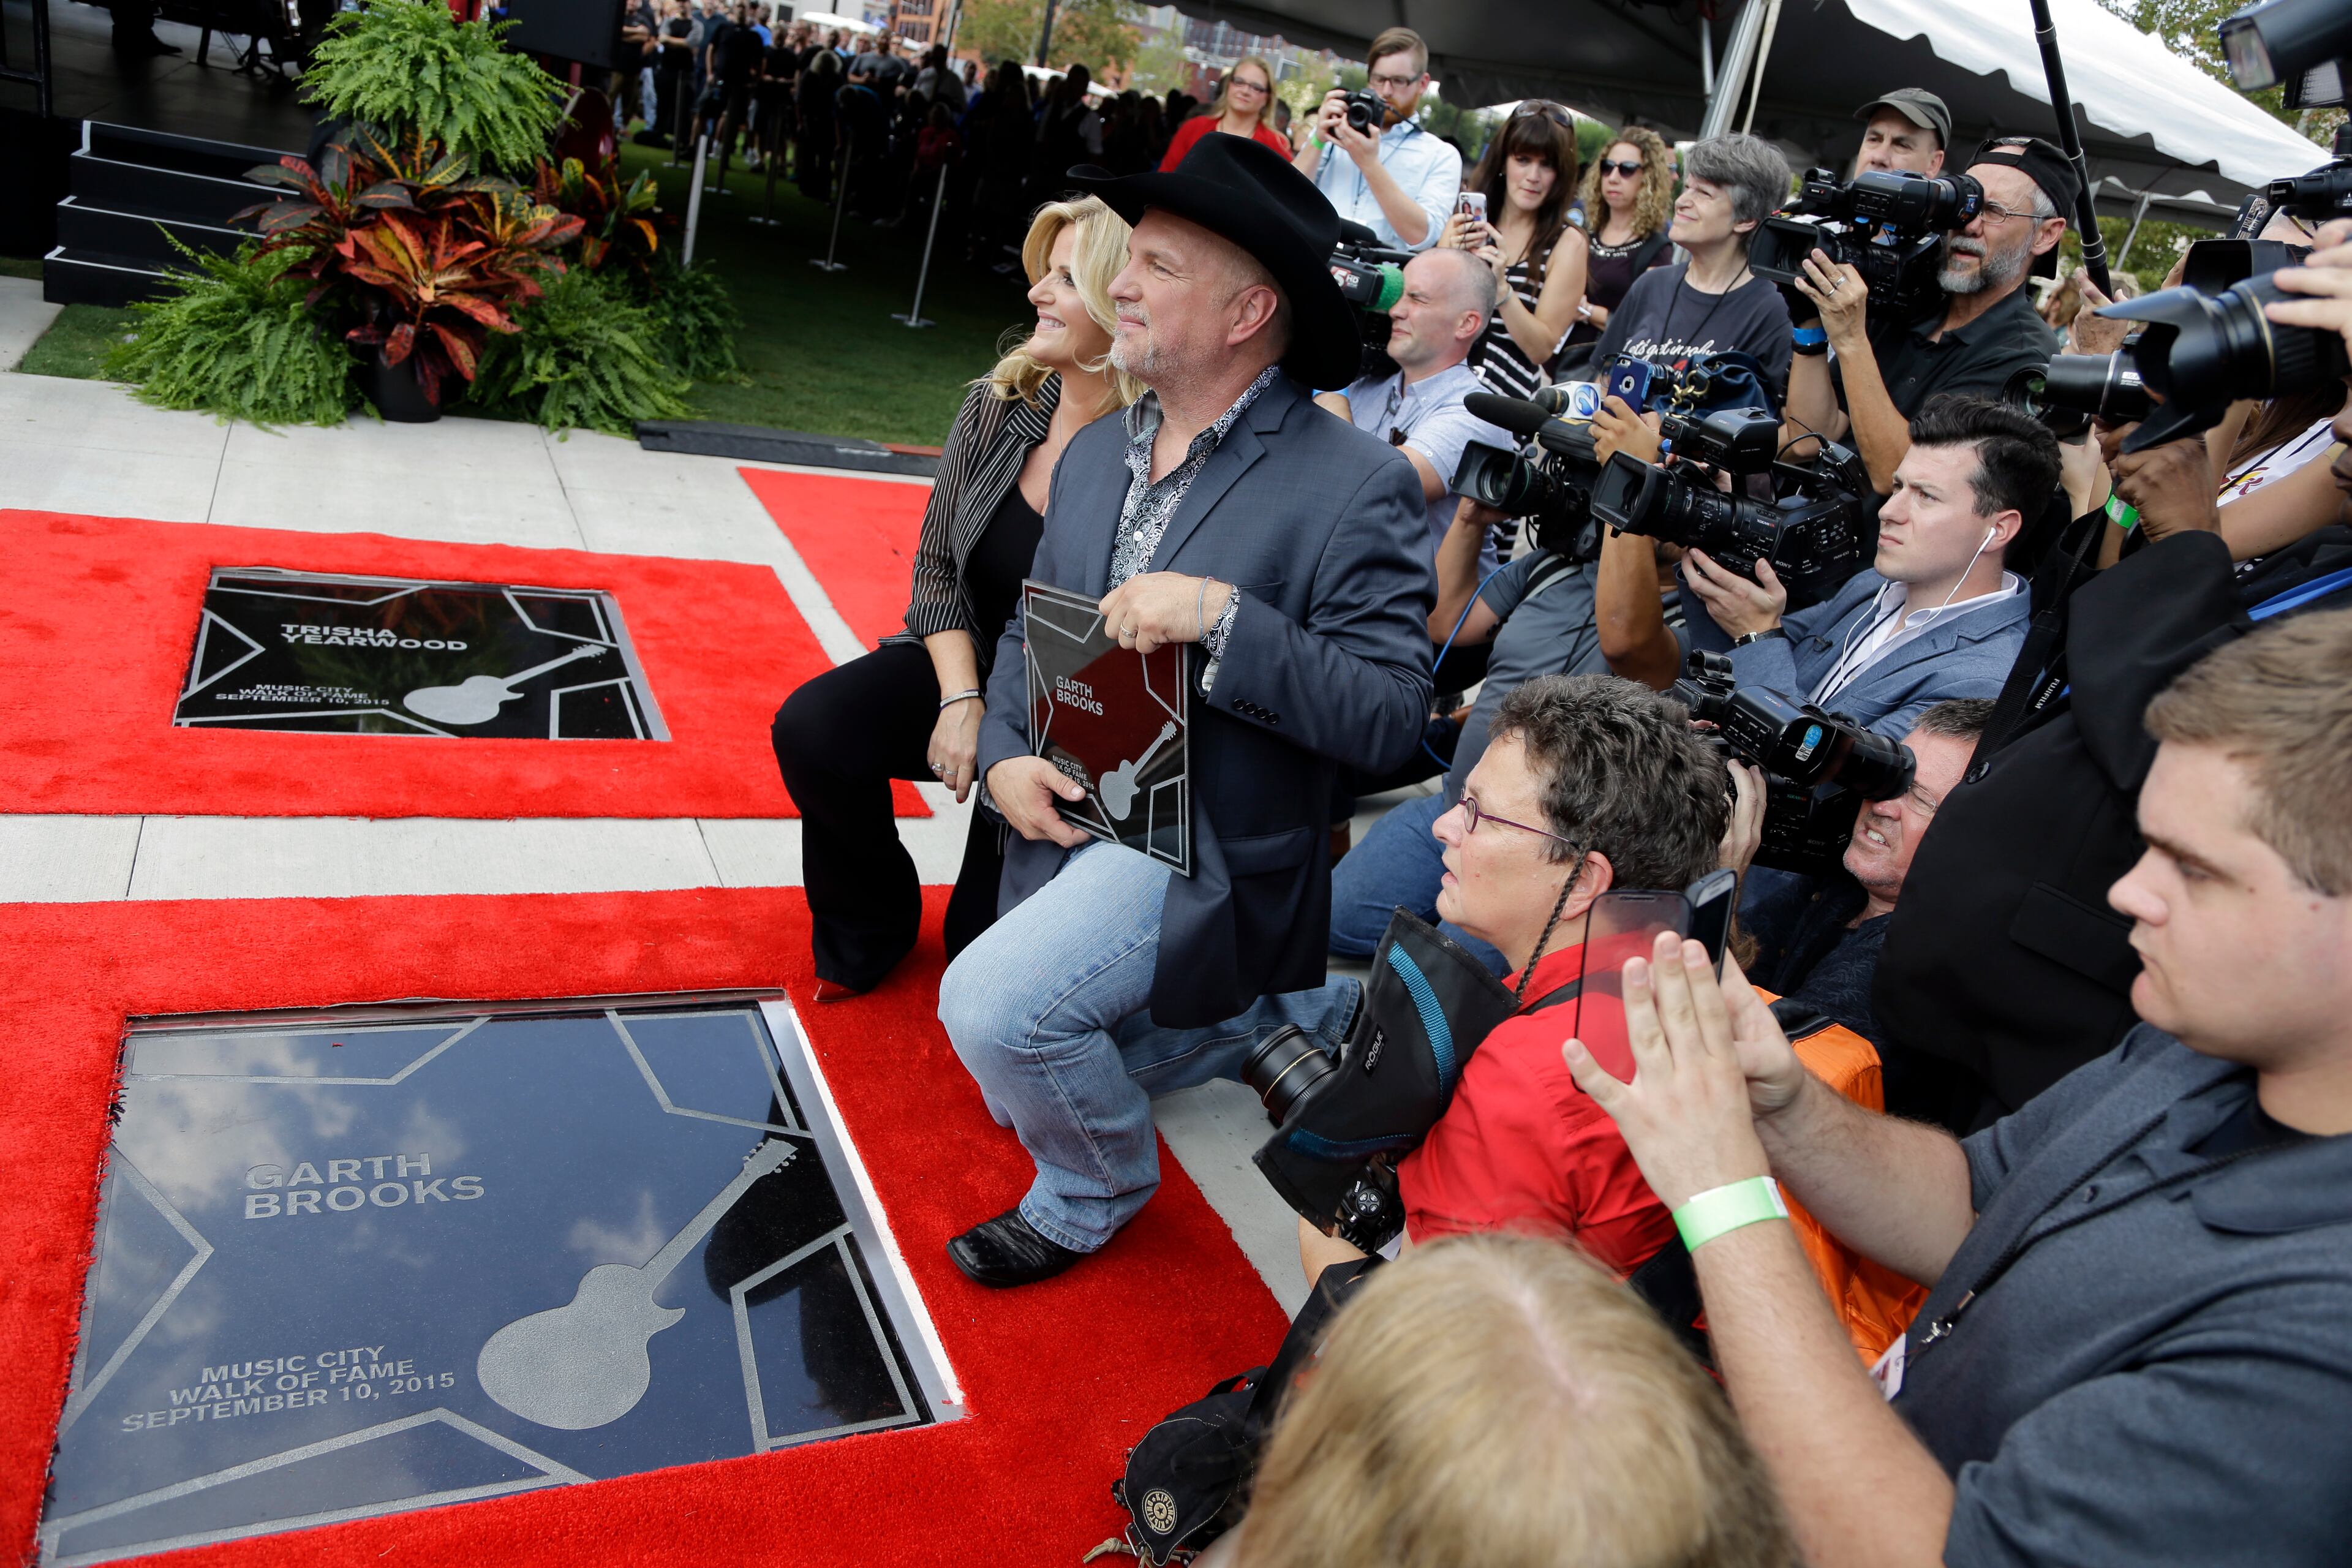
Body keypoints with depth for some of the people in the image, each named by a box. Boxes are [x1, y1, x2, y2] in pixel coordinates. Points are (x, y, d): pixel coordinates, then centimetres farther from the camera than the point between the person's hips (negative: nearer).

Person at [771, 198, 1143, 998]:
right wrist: (960, 699, -12)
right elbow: (937, 566, 2)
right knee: (812, 728, -18)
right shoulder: (999, 406, -3)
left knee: (988, 946, -13)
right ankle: (868, 930, 7)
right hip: (966, 668, 5)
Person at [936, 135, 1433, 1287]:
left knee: (992, 1006, -26)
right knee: (1026, 1090, 20)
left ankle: (1095, 1191, 7)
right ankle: (1288, 1013, 36)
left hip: (1205, 850, -8)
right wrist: (1006, 753, -6)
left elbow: (1389, 719, -23)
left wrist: (1223, 615, -32)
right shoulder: (1098, 450, 5)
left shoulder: (1354, 487, -18)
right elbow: (1031, 625, 12)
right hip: (1071, 817, 8)